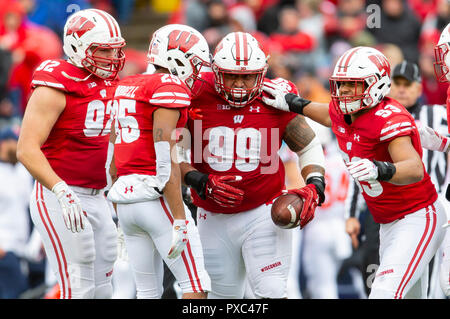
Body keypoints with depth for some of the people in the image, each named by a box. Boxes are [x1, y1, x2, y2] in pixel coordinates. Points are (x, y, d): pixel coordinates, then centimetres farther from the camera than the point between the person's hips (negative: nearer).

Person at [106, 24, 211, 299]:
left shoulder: (125, 88, 16)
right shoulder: (170, 89, -9)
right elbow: (165, 160, -17)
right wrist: (180, 220, -17)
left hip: (125, 196, 8)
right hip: (157, 197, -8)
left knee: (148, 292, 14)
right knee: (196, 287, -4)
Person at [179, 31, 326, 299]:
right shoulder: (198, 98, -7)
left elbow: (309, 147, 7)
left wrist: (314, 187, -12)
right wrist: (202, 183, -17)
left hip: (263, 214, -1)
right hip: (214, 220, 1)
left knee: (271, 293, -12)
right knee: (224, 295, 11)